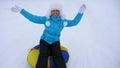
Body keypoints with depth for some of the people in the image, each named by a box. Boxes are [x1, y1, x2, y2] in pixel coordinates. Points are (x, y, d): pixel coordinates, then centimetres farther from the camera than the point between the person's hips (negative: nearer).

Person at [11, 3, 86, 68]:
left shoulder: (63, 21, 1)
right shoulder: (46, 19, -5)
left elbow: (74, 22, 4)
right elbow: (33, 18, -8)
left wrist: (80, 12, -4)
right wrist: (21, 10, -13)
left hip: (55, 41, 1)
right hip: (44, 40, -1)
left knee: (58, 55, -25)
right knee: (43, 55, -26)